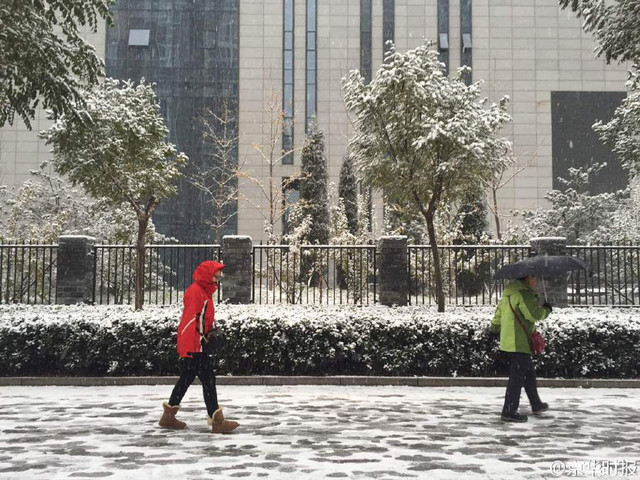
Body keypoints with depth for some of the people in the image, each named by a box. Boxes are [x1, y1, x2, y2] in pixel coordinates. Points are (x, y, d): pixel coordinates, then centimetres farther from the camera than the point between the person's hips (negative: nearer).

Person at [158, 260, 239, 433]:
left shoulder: (204, 291, 17)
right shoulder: (195, 291, -15)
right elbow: (190, 320, -20)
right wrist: (188, 348, -23)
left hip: (198, 345, 10)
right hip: (193, 346, -10)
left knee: (187, 379, 16)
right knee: (208, 379, -9)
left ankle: (169, 416, 25)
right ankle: (217, 421, -7)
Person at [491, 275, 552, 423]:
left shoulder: (509, 292, 16)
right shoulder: (524, 294, -15)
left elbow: (499, 311, 27)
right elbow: (534, 314, -20)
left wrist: (495, 326, 39)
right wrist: (546, 310, -1)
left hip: (508, 341, 11)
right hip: (519, 342, -11)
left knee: (529, 372, 22)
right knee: (517, 376, -7)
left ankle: (536, 404, 34)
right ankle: (509, 412, -5)